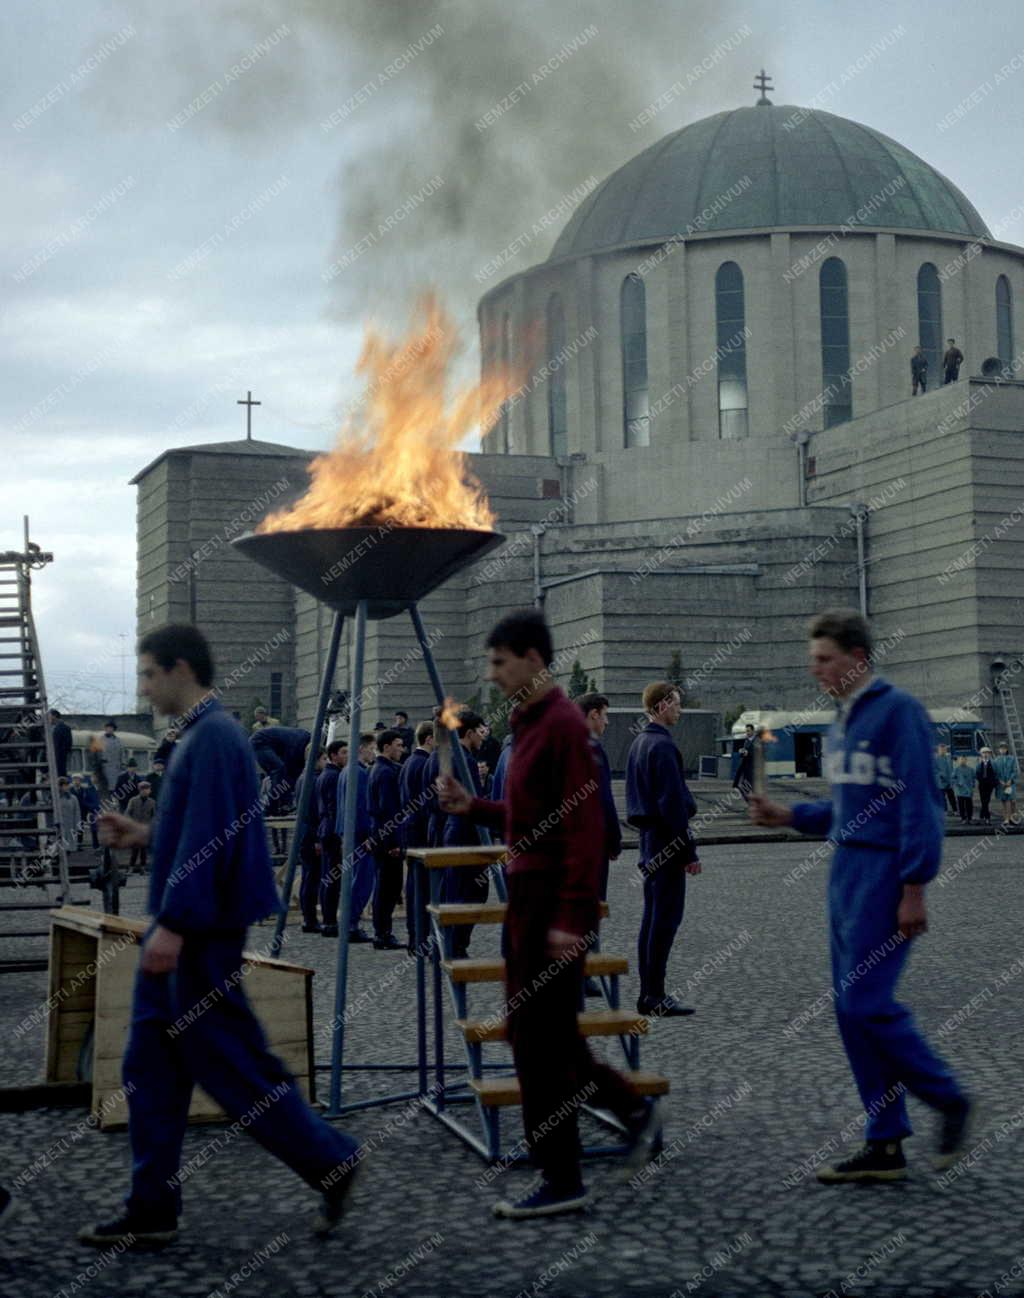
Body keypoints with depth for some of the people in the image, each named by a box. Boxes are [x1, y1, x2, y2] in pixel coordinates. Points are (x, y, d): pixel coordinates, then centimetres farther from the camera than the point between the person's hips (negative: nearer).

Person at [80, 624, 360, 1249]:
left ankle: (331, 1159, 12)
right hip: (182, 931, 10)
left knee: (229, 1060, -3)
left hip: (200, 937, -10)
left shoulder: (214, 738, -17)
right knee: (151, 1067, 11)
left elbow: (210, 838, -23)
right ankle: (152, 1211, 17)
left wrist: (174, 925, -24)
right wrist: (145, 835, 14)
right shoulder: (202, 733, 14)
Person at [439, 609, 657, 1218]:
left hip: (554, 902, -10)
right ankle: (634, 1108, 29)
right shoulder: (530, 723, 14)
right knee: (533, 1032, 16)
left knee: (542, 1040, -3)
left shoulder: (564, 726, -15)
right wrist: (475, 807, 7)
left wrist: (571, 916, -23)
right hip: (527, 895, 10)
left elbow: (584, 825, -21)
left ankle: (562, 1182, 8)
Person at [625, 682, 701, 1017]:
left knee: (653, 914, 12)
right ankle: (655, 996, -5)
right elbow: (673, 801, -19)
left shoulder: (638, 744, 15)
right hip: (667, 839, -10)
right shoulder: (662, 745, -16)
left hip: (648, 837, 10)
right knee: (667, 915, -7)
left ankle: (647, 993, 16)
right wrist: (690, 851, -17)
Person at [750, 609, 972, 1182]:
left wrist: (914, 888, -18)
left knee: (866, 1003, -11)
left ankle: (950, 1102, 10)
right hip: (846, 872, 9)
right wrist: (789, 815, 9)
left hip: (885, 873, -9)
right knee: (852, 1011, 8)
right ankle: (885, 1145, 15)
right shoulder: (842, 722, 16)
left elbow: (918, 803, -15)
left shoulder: (898, 711, -10)